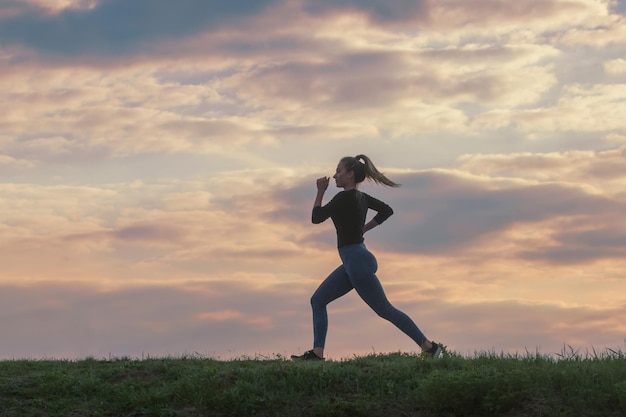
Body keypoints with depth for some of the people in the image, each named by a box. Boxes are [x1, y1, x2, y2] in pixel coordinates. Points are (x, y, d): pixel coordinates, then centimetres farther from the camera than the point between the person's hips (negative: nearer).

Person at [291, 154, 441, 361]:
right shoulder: (361, 197, 9)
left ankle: (429, 346, 3)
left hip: (358, 261, -10)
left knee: (385, 310, -3)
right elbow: (387, 210, 22)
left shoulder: (345, 197, -17)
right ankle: (317, 352, 4)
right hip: (351, 263, 10)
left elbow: (316, 218, -12)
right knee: (318, 300, 8)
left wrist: (321, 191, -1)